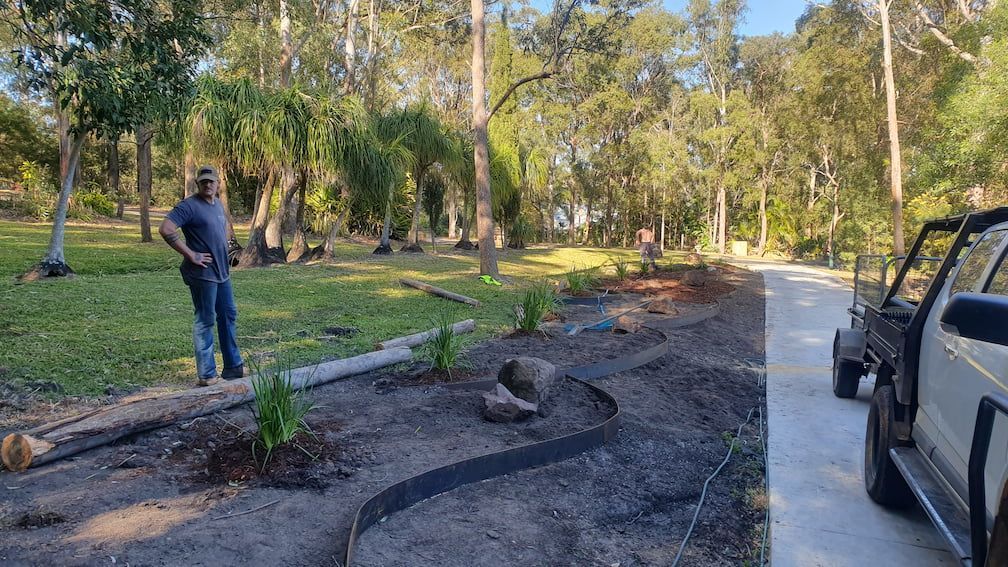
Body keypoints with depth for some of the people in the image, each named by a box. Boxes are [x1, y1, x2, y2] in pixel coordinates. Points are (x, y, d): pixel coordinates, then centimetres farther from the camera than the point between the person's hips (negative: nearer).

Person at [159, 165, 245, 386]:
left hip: (222, 272, 9)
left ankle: (233, 366, 27)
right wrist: (190, 254, -21)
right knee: (205, 322, -2)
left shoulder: (218, 204, 13)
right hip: (202, 274, -9)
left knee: (228, 316, 15)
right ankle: (206, 374, 8)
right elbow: (165, 229, -24)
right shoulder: (189, 206, -13)